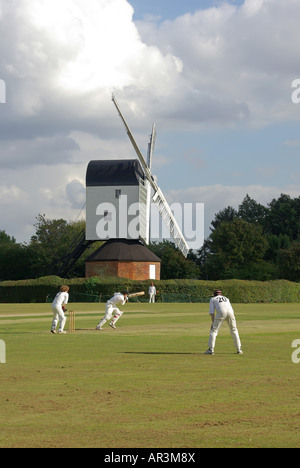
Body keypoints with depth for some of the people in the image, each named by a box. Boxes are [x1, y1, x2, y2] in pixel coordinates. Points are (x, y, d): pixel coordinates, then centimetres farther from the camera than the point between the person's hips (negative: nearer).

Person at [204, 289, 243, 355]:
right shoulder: (226, 298, 39)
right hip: (230, 312, 3)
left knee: (214, 329, 5)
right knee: (234, 330, 20)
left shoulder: (213, 299, 27)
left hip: (221, 312, -3)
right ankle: (239, 349, 18)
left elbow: (212, 311, 14)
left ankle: (211, 349, -4)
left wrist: (213, 322, 11)